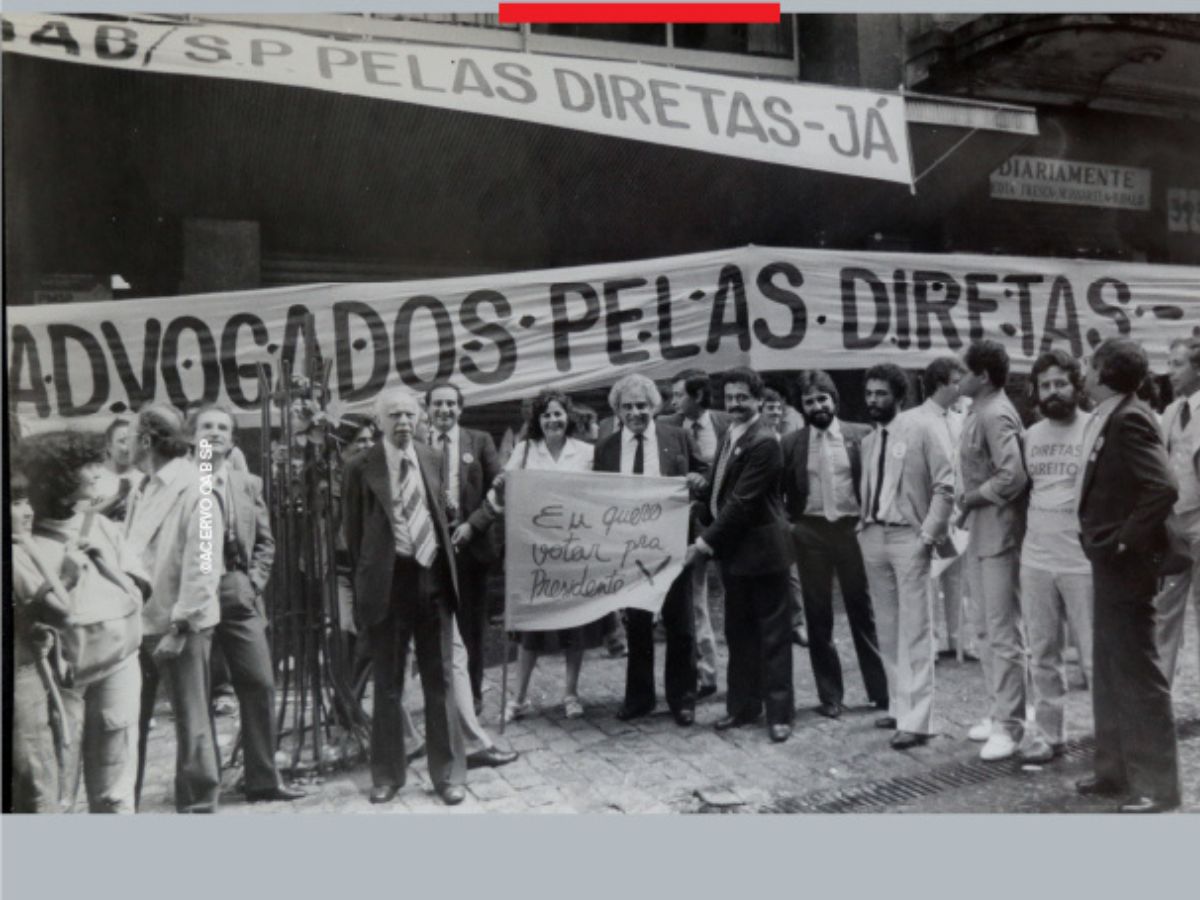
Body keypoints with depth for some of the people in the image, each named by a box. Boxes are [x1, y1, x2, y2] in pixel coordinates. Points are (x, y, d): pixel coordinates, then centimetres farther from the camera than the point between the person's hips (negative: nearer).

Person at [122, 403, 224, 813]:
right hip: (138, 623, 7)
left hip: (180, 628, -7)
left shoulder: (194, 492, -13)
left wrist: (180, 625, -18)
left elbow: (203, 566, -17)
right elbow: (130, 556, 14)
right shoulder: (141, 492, 11)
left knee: (191, 722, 6)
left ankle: (197, 805, 19)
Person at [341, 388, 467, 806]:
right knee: (387, 684, 9)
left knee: (440, 679, 9)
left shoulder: (432, 459, 7)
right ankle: (387, 775, 24)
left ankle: (448, 773, 21)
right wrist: (366, 580, 3)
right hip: (388, 581, -3)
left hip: (432, 576, 3)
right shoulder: (361, 468, -5)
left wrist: (446, 568, 10)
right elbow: (352, 532, 1)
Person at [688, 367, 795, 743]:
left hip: (760, 550, -9)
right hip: (732, 550, 9)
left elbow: (742, 502, -21)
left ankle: (779, 712, 12)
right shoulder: (731, 436, 11)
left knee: (772, 634, 3)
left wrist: (705, 542, -18)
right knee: (738, 633, 16)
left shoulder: (764, 443, -18)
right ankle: (742, 705, 28)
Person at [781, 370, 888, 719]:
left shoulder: (861, 435, -1)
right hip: (810, 533, 1)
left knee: (863, 612, 8)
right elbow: (779, 491, 8)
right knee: (818, 617, 7)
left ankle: (881, 690, 21)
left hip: (852, 528, -1)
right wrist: (787, 524, -2)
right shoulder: (791, 443, 2)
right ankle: (829, 695, 19)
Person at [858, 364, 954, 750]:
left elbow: (945, 484, -8)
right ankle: (899, 706, 21)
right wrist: (864, 527, 6)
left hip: (908, 537, -6)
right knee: (887, 630, 11)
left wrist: (928, 534, -13)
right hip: (873, 537, 6)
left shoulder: (919, 429, -5)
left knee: (913, 631, -4)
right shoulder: (868, 441, 13)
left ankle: (915, 719, -2)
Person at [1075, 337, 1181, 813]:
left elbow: (1163, 488, -27)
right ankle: (1116, 768, 29)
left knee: (1138, 672, 0)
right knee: (1109, 670, 17)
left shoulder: (1129, 419, -18)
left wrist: (1127, 539, -20)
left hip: (1125, 562, -10)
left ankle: (1156, 783, 12)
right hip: (1107, 560, 10)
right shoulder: (1106, 419, 10)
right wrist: (1103, 540, 10)